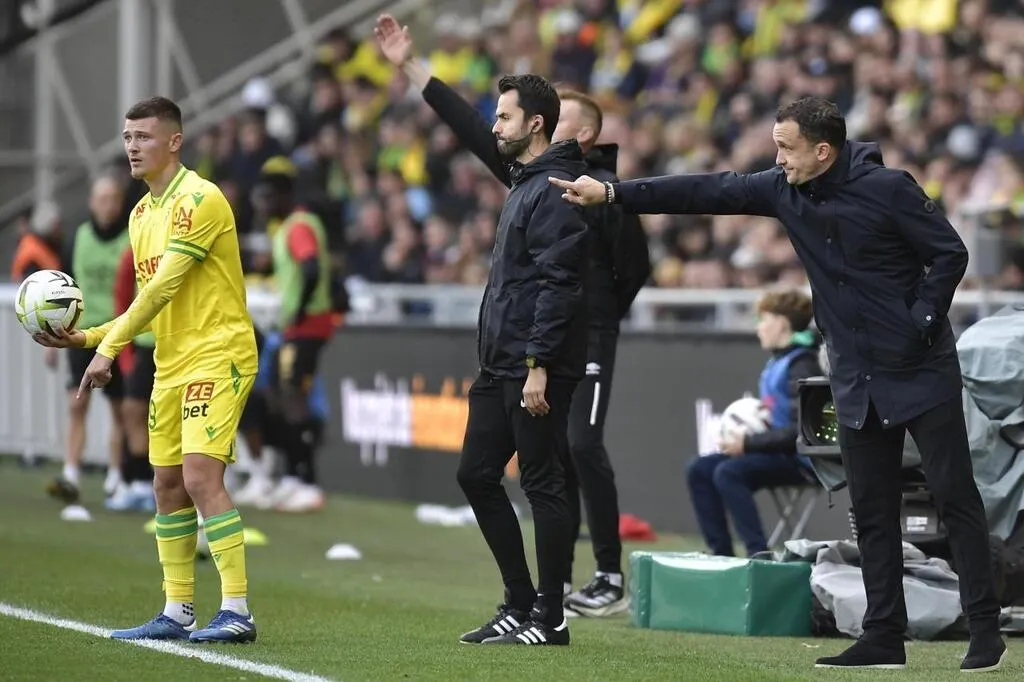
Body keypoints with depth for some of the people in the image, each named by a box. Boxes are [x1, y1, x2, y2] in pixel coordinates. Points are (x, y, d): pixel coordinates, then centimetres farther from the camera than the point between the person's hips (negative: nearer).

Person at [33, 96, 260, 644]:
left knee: (201, 477, -17)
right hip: (170, 367, 9)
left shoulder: (200, 200, -13)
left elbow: (164, 287, -19)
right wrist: (87, 337, 5)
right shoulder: (142, 214, 14)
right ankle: (178, 613, 15)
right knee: (166, 486, 9)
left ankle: (237, 611, -16)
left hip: (217, 357, -9)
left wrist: (108, 348, -20)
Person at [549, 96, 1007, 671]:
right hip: (858, 383, 6)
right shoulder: (784, 190, 0)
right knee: (872, 511, 7)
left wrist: (924, 322, -16)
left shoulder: (887, 189, -16)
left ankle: (986, 631, -1)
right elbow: (707, 192, 1)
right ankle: (884, 638, 11)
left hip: (921, 372, -6)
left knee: (955, 496, -3)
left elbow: (950, 254, -10)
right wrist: (612, 193, -3)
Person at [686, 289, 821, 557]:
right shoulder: (776, 363, 13)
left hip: (798, 458, -10)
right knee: (699, 470, 0)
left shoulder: (802, 367, -15)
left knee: (728, 472, -29)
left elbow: (800, 431, -21)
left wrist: (748, 444, -20)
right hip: (775, 452, 10)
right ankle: (721, 552, -3)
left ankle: (759, 553, -30)